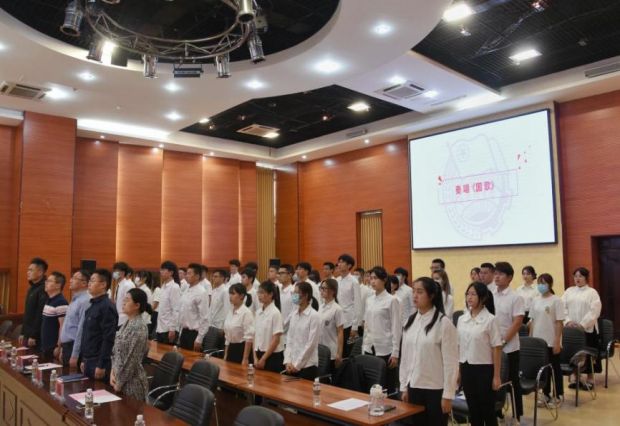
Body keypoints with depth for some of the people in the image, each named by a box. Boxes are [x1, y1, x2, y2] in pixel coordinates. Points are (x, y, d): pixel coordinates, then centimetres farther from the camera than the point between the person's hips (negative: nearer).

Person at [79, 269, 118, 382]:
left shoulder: (107, 307, -17)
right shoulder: (93, 305, 12)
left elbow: (108, 339, -21)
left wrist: (101, 366, -21)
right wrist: (84, 360, 17)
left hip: (99, 363, -8)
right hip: (89, 361, 9)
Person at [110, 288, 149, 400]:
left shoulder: (138, 327, -20)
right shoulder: (127, 323, 6)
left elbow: (132, 360, -20)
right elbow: (116, 351, 11)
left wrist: (119, 382, -13)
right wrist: (112, 373, 1)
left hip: (131, 382, -8)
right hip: (120, 377, 8)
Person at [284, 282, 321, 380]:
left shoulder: (314, 316, -11)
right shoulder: (294, 314, 7)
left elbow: (311, 343, -13)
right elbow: (289, 339, 8)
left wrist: (297, 364, -11)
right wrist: (288, 361, -2)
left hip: (307, 365, -5)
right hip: (292, 365, 5)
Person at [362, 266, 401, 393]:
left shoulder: (392, 300, -9)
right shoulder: (369, 300, 8)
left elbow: (396, 328, -10)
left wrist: (395, 353, -12)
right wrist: (364, 346, 11)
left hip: (385, 349, -5)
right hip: (370, 348, 5)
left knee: (387, 386, 4)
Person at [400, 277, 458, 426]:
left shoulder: (444, 322, -12)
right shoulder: (410, 321, 5)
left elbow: (451, 362, -11)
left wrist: (448, 394, -11)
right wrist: (404, 386, 10)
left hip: (436, 389, -5)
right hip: (414, 387, 5)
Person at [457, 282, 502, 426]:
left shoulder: (490, 320, -10)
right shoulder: (461, 319, 4)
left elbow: (497, 349, -8)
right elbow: (459, 347, 9)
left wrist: (496, 376, -9)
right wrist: (458, 370, 9)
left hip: (484, 369, -4)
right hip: (466, 368, 5)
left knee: (487, 410, 6)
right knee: (473, 409, 13)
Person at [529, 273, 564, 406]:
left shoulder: (556, 300, -9)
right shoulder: (535, 301, 7)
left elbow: (559, 322, -11)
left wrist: (557, 342, -14)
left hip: (551, 342, -5)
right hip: (538, 341, 5)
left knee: (554, 368, 7)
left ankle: (558, 395, 19)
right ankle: (546, 394, 22)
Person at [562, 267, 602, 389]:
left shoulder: (592, 292, -1)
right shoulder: (569, 291, 10)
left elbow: (594, 311, -10)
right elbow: (562, 307, 4)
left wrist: (582, 324, -17)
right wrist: (568, 321, -11)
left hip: (587, 328, -3)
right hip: (571, 328, 3)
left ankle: (590, 379, 17)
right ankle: (575, 377, 20)